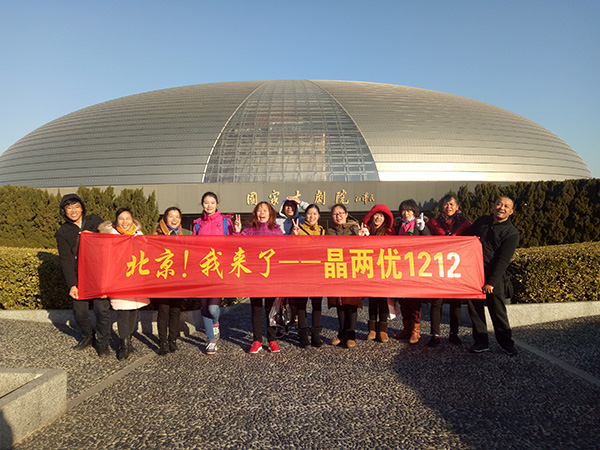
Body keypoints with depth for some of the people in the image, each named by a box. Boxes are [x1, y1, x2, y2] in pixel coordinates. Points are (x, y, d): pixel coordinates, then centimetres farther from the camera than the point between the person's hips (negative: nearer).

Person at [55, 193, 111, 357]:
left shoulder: (95, 221, 4)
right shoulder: (62, 233, 4)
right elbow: (65, 260, -2)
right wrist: (71, 285, -10)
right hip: (79, 277, 1)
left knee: (102, 309, -6)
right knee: (79, 311, 5)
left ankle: (103, 343, 14)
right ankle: (88, 336, 34)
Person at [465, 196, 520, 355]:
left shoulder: (511, 233, -6)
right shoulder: (481, 221, 8)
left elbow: (503, 261, -12)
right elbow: (466, 238, 19)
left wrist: (491, 282, -16)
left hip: (493, 277, -4)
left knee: (498, 311, 2)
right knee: (475, 309, 8)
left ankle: (506, 344, 20)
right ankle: (481, 342, 21)